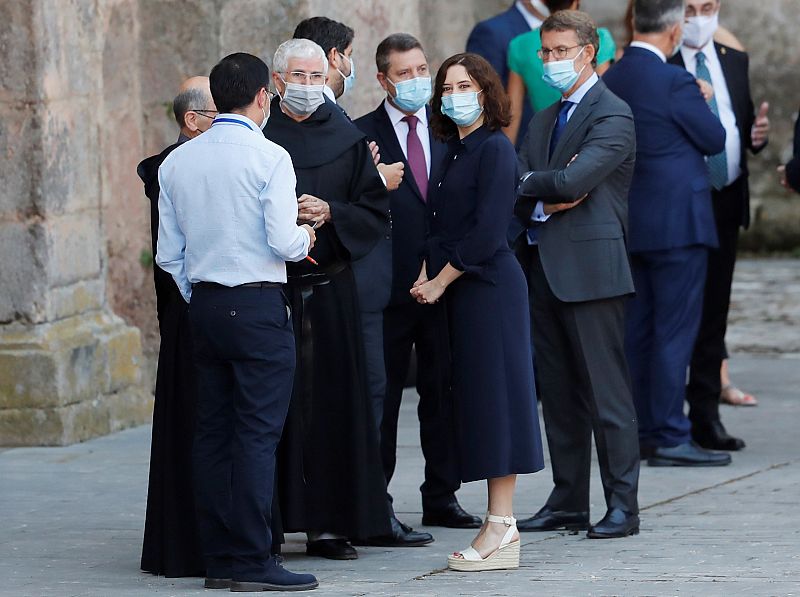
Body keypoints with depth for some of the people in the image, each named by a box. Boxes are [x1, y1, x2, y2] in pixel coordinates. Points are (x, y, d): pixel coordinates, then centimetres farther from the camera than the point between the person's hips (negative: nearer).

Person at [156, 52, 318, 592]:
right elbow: (283, 243, -16)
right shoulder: (269, 157, -10)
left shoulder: (177, 162, 8)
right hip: (259, 305, -6)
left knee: (213, 431, 8)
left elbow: (169, 253, 10)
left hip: (204, 305, 6)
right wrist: (306, 236, 6)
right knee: (257, 433, -6)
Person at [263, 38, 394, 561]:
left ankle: (329, 523, 6)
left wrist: (329, 213, -10)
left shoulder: (348, 140, 9)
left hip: (330, 287, 2)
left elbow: (375, 212, 6)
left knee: (329, 404, 1)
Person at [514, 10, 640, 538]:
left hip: (590, 270, -8)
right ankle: (568, 503, 15)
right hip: (545, 270, 8)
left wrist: (529, 183, -2)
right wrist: (544, 203, -9)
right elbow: (515, 188, 11)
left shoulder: (613, 116, -7)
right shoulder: (545, 120, 19)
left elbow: (572, 181, -19)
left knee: (606, 391, -7)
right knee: (559, 394, 10)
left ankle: (623, 506, -5)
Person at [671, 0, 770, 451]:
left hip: (725, 203, 5)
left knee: (713, 313, 8)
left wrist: (757, 134, -7)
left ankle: (706, 417, 13)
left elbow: (742, 127, 15)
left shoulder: (735, 63, 15)